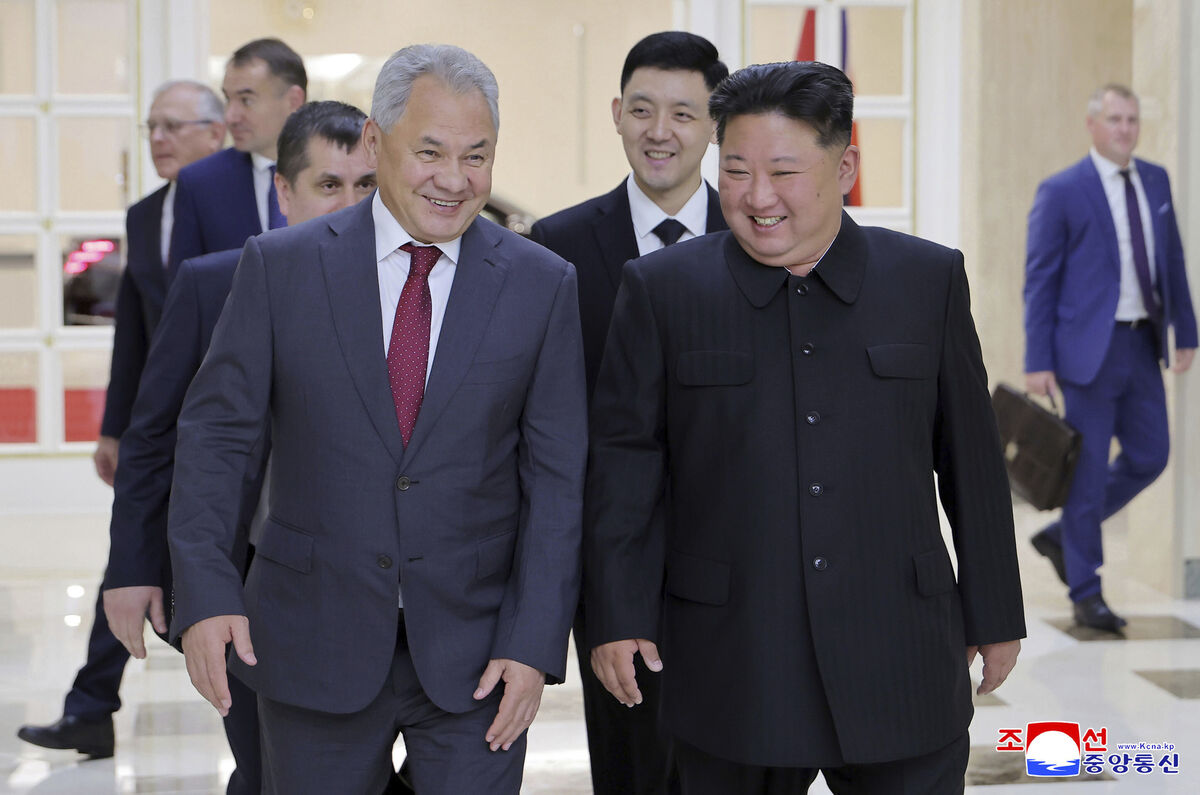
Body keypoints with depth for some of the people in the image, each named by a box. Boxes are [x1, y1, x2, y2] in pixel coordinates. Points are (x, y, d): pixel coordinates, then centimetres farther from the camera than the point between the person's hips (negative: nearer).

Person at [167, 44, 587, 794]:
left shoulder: (543, 285, -1)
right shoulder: (281, 266, -1)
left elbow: (557, 477, -2)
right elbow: (216, 431, -1)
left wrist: (535, 643, -9)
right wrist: (206, 591, -13)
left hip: (476, 656, 0)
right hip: (312, 645, 1)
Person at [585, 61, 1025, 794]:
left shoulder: (930, 279, 3)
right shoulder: (662, 289, 0)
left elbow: (971, 459, 7)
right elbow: (625, 462, 1)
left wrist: (994, 615, 9)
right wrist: (619, 617, -2)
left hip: (900, 671, 1)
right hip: (732, 672, -1)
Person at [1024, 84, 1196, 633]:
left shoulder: (1156, 181, 9)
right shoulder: (1061, 192, -8)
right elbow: (1039, 280, -8)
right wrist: (1038, 362, -12)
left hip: (1142, 345, 6)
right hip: (1089, 350, -6)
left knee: (1149, 458, 9)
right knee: (1089, 468, 0)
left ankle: (1061, 535, 28)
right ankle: (1086, 594, 11)